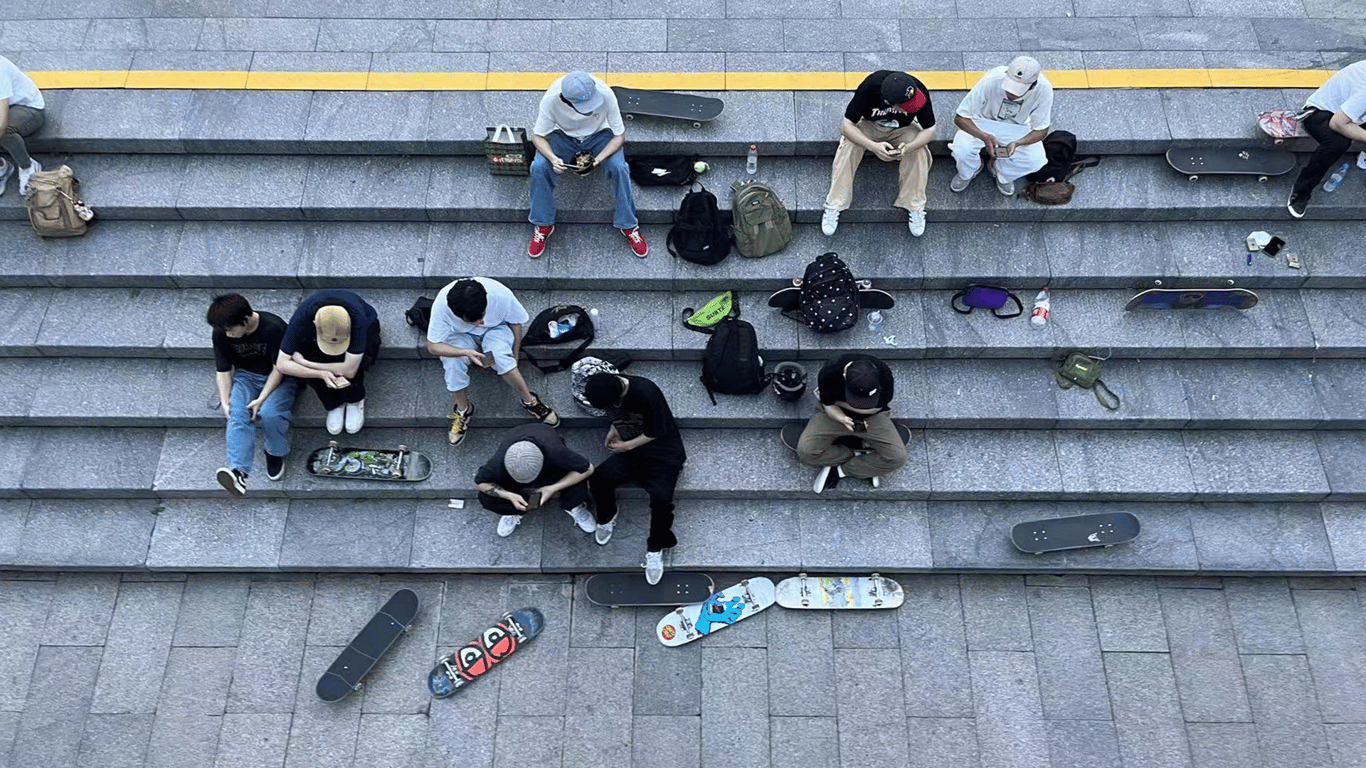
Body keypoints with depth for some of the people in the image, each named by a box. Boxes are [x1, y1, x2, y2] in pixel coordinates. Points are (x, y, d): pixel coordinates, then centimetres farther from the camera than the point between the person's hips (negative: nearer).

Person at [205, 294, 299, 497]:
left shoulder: (273, 328, -24)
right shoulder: (221, 333, -9)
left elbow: (279, 368, -17)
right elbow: (223, 370, -1)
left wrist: (262, 398, -23)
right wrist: (225, 403, -13)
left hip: (278, 378, -3)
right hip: (246, 376, 4)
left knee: (270, 414, -32)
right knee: (237, 414, -26)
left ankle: (276, 453, -1)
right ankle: (238, 470, -41)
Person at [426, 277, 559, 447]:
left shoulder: (501, 294, -32)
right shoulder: (441, 304, -34)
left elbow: (515, 322, -10)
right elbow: (433, 346, -25)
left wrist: (514, 358, -7)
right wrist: (466, 352, -41)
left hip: (495, 329, 0)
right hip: (460, 335, 0)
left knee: (500, 356, -32)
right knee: (453, 363, -30)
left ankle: (530, 401, -14)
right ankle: (463, 409, -4)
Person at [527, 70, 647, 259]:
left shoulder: (605, 94, -32)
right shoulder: (551, 99, -31)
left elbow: (620, 136, -20)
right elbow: (538, 136, -17)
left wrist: (598, 159, -36)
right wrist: (553, 158, -37)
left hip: (599, 135, 0)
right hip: (563, 136, 0)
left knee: (619, 167, -27)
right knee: (539, 167, -25)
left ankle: (628, 225, -9)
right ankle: (543, 224, -4)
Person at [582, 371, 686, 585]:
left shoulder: (645, 393, -28)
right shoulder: (608, 389, -7)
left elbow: (656, 432, -15)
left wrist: (626, 446, -9)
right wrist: (613, 431, -2)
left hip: (663, 452, -5)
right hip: (631, 450, 5)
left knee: (660, 499, -29)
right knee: (599, 478, -22)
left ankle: (655, 548, -3)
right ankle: (607, 518, 8)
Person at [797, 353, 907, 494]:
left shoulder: (884, 375, -31)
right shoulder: (829, 373, -33)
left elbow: (882, 407, -12)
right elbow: (829, 405, -17)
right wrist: (843, 419, -36)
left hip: (871, 417, 1)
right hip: (835, 413, -1)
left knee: (898, 457, -21)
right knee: (805, 452, -25)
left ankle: (838, 471, -12)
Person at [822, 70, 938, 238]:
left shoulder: (920, 91, -32)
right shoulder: (870, 86, -37)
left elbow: (930, 129, -21)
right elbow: (847, 124, -30)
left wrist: (908, 147, -42)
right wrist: (873, 146, -47)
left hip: (902, 129, 1)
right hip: (868, 125, -1)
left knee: (920, 150, -28)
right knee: (848, 146, -31)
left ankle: (914, 206, -11)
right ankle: (834, 205, -18)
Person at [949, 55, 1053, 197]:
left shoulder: (1043, 90, -28)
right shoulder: (991, 81, -34)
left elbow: (1041, 130, -16)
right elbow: (960, 118, -27)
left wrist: (1017, 143, -37)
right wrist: (984, 137, -44)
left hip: (1017, 127, 2)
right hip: (984, 123, -1)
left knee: (1036, 160, -23)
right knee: (962, 149, -30)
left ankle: (1003, 175, 12)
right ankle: (968, 173, 9)